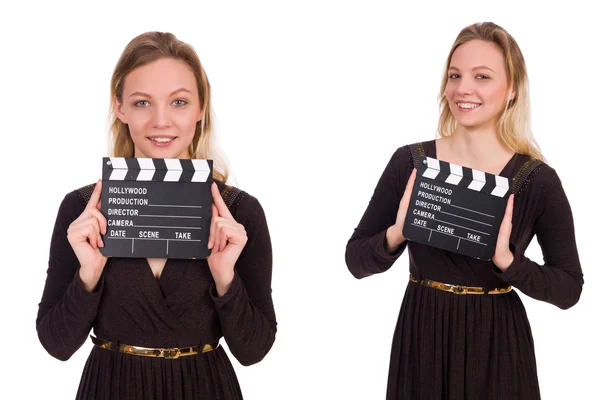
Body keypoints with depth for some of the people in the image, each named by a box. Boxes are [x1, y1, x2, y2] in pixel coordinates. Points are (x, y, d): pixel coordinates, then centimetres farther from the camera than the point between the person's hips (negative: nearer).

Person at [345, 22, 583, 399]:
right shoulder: (408, 162, -6)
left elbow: (569, 290, -6)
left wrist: (506, 260, -21)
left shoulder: (538, 180, -9)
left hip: (496, 348, -1)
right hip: (420, 343, 1)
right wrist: (396, 234, -20)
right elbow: (356, 261, -2)